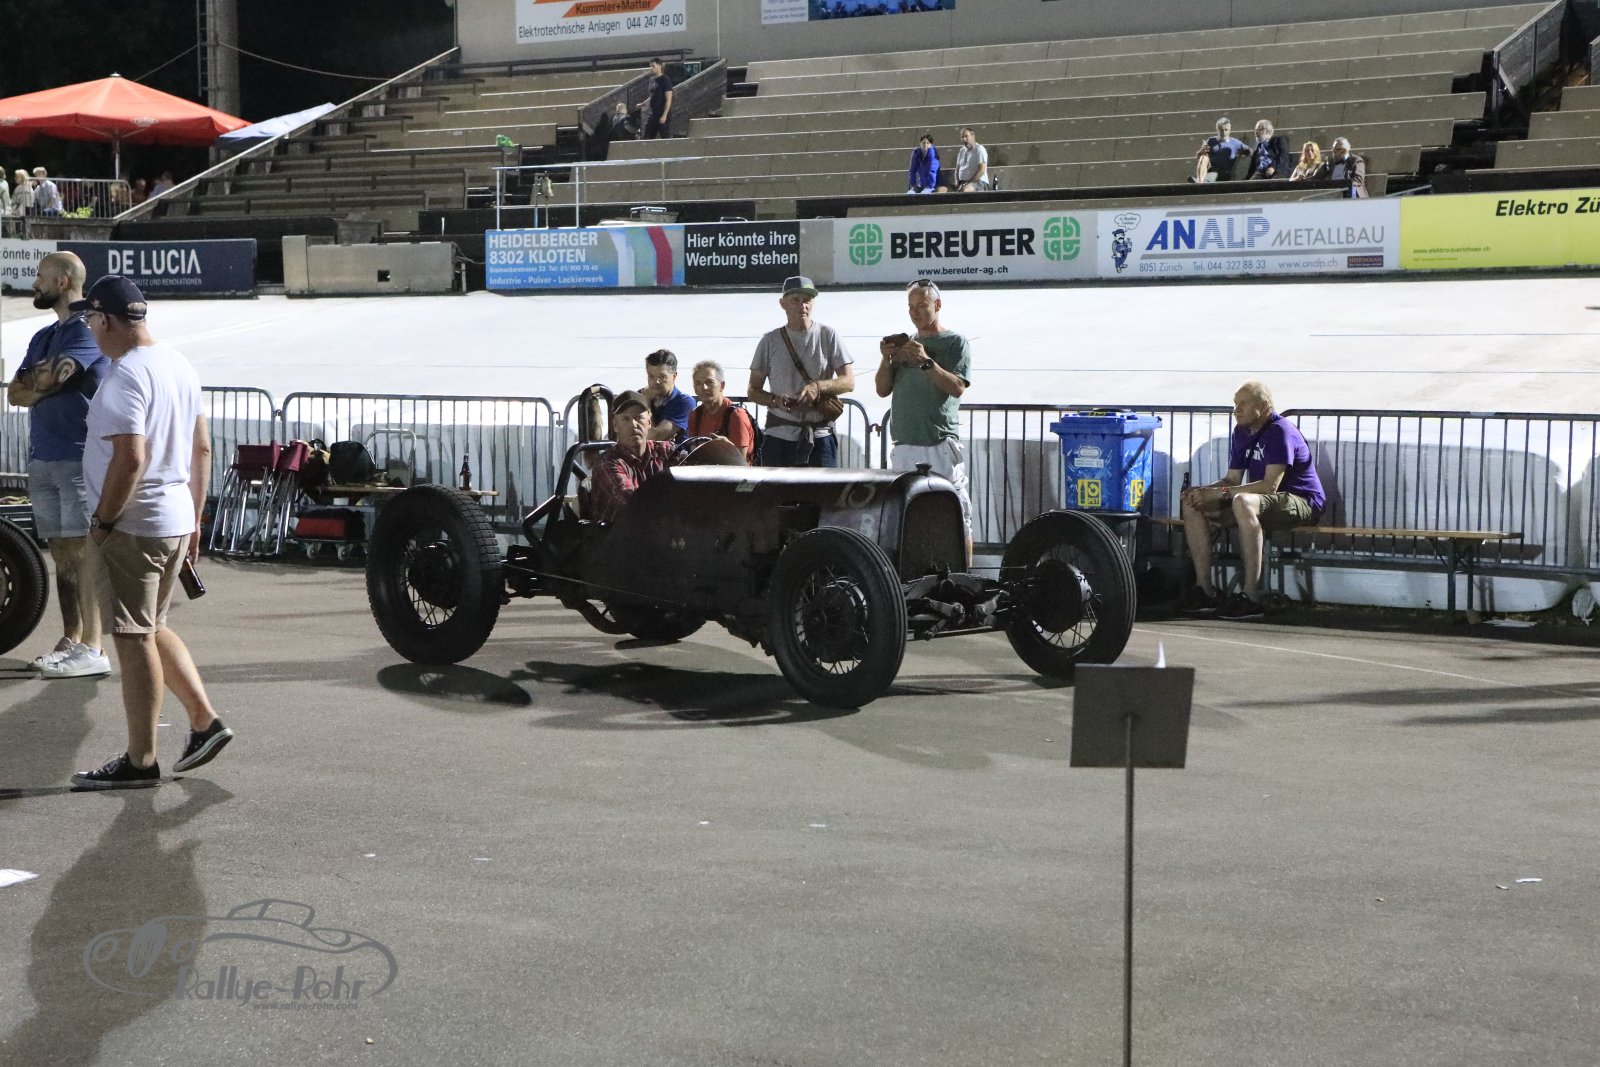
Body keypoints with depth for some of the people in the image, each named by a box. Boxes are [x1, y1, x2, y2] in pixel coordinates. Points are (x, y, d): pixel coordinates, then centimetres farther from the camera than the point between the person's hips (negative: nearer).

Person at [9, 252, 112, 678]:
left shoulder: (88, 330, -8)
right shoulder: (44, 337, 20)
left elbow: (50, 376, -22)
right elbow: (15, 393, 11)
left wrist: (35, 380, 0)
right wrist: (46, 383, -8)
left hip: (79, 459, -8)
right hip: (42, 459, 8)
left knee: (83, 552, -9)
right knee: (62, 554, 9)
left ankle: (91, 649, -10)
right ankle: (70, 641, 13)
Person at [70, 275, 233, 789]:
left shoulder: (126, 376, -18)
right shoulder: (180, 365, 10)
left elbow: (130, 459, -27)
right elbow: (201, 449, 16)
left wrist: (101, 522, -16)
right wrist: (194, 518, 21)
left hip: (133, 528, -9)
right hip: (177, 521, 9)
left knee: (135, 640, -1)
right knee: (154, 629, 21)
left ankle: (140, 761, 5)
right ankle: (205, 721, 17)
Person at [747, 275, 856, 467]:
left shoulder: (828, 336, 4)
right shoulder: (770, 341, 6)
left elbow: (849, 381, 0)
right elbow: (753, 390, 8)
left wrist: (817, 386, -18)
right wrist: (775, 400, -13)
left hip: (820, 438, -1)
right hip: (779, 437, 1)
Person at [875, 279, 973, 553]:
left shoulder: (954, 342, 4)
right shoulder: (903, 344, 19)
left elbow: (957, 387, -9)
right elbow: (883, 389, 16)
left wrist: (926, 362, -17)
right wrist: (886, 360, -1)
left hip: (941, 443, -5)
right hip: (904, 445, 5)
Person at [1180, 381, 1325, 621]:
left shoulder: (1280, 432, -17)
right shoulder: (1242, 432, 11)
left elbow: (1270, 486, -26)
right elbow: (1233, 479, 12)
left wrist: (1220, 493, -27)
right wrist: (1204, 491, -10)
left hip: (1301, 502, -9)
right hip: (1260, 500, 9)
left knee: (1243, 502, -40)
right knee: (1192, 504, -4)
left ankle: (1252, 597, -40)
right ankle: (1205, 590, -8)